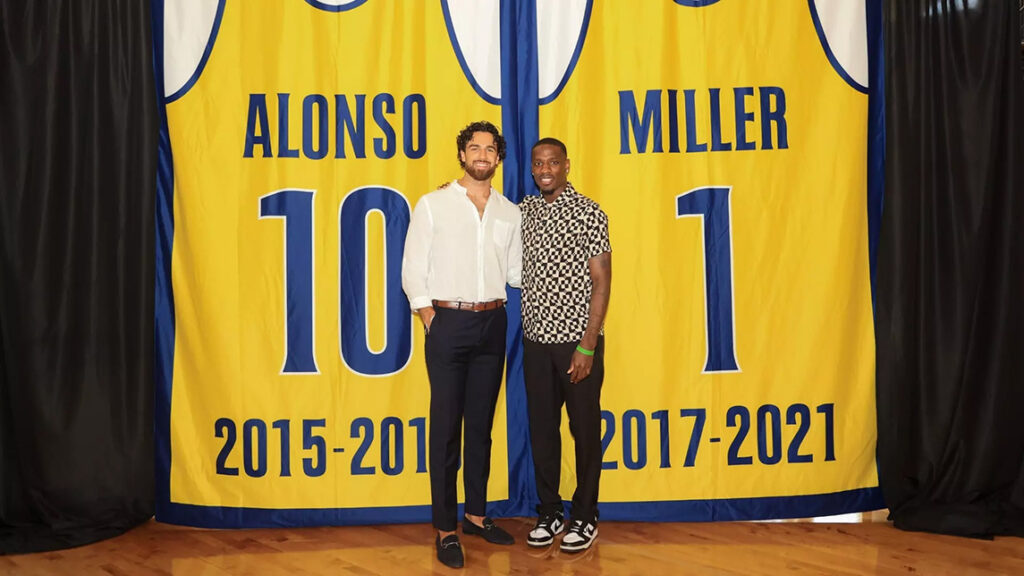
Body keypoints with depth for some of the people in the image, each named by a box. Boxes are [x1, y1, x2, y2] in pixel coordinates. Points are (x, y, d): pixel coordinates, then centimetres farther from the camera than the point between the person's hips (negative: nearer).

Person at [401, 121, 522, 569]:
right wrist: (431, 321, -7)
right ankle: (445, 529, 11)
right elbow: (413, 271, -2)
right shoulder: (433, 204, -1)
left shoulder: (509, 212, 10)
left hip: (492, 323, 4)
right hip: (449, 321, -4)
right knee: (446, 426, 1)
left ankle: (477, 514, 27)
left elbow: (515, 273, 13)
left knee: (481, 424, 13)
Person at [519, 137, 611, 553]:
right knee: (541, 429, 12)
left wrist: (587, 346, -15)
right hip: (536, 340, 5)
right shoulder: (525, 210, 8)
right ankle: (549, 513, 28)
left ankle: (585, 517, 23)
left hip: (577, 340, -5)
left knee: (584, 430, 8)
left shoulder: (589, 213, -7)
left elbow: (601, 282, -10)